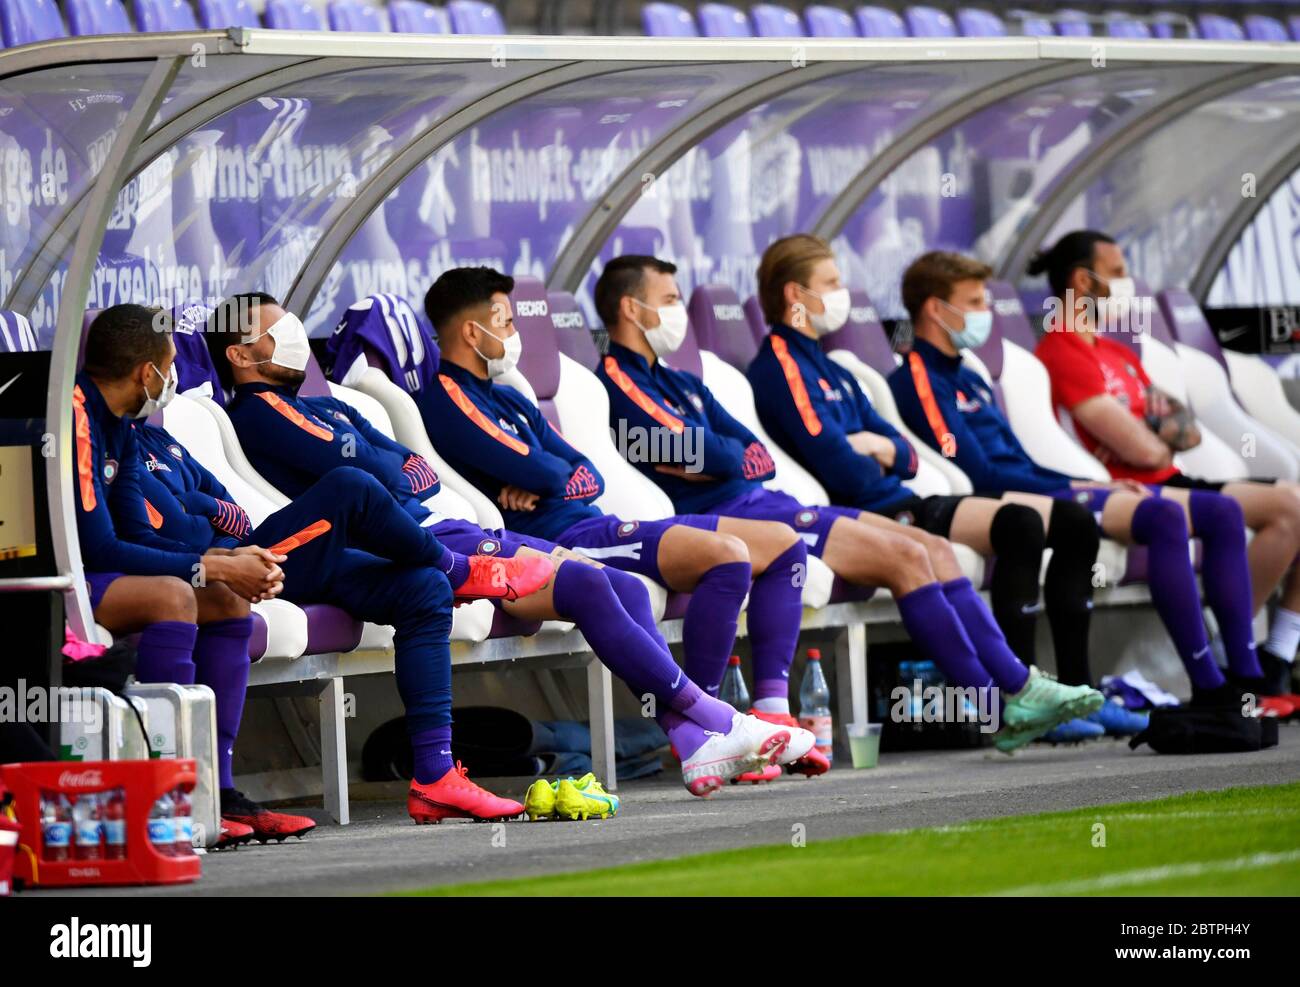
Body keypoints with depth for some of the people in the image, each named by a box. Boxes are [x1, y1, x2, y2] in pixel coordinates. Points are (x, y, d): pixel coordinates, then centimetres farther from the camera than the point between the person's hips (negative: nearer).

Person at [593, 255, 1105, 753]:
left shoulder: (681, 384, 26)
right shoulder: (619, 381, -5)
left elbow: (760, 458, 14)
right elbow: (708, 455, -16)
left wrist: (716, 458, -6)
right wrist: (734, 457, 6)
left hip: (762, 500, 10)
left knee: (933, 549, -2)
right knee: (904, 558, -18)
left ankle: (1016, 685, -7)